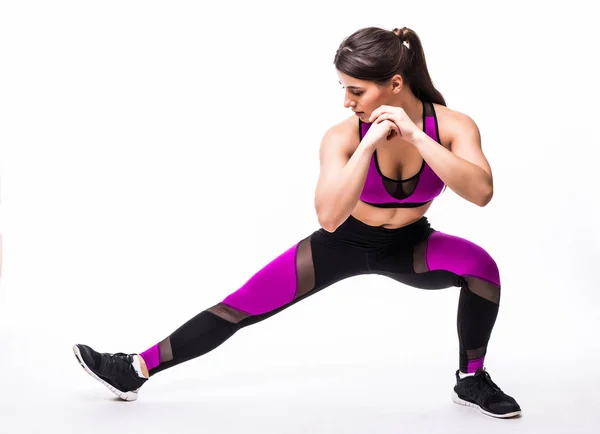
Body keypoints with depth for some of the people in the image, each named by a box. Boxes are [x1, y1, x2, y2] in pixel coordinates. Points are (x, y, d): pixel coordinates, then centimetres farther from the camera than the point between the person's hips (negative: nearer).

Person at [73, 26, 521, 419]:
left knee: (480, 263, -30)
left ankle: (471, 379, -6)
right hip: (346, 242, 0)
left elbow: (481, 193, -41)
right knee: (247, 303, -6)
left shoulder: (453, 126, -24)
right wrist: (369, 144, -44)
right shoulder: (342, 136, -26)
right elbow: (328, 216, -38)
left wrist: (415, 136, -44)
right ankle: (135, 370, 4)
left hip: (410, 244, 0)